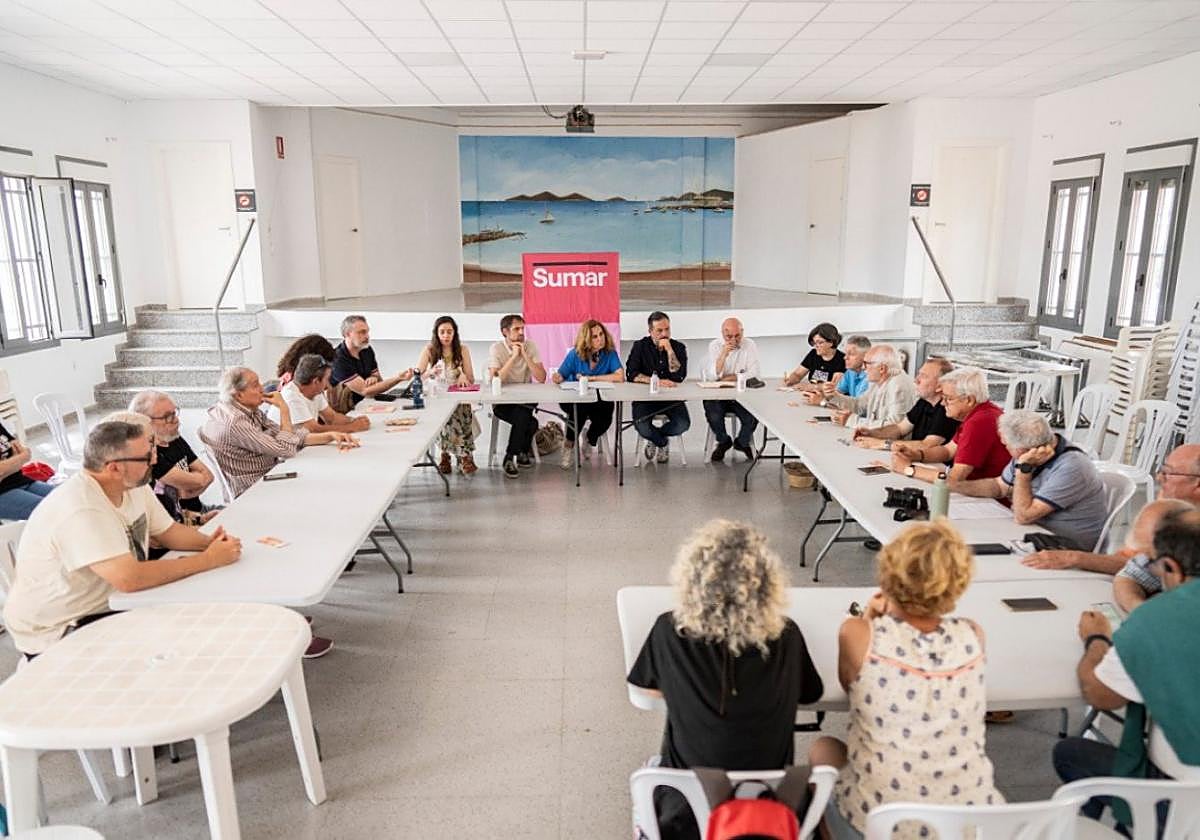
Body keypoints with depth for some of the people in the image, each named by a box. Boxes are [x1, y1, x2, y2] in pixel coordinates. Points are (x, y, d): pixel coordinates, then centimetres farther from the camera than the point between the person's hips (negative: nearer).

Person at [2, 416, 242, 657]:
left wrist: (209, 541, -13)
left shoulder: (134, 486, -5)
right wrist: (208, 559, -29)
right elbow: (130, 578, -37)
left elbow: (168, 531, 7)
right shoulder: (80, 510, -31)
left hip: (108, 605, 8)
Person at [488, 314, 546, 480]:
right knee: (530, 423, -27)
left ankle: (510, 458, -8)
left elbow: (541, 378, -10)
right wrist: (514, 356, -21)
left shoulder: (530, 346, 0)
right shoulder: (497, 348, -7)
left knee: (520, 415, -29)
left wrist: (524, 355, -16)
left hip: (526, 399, 3)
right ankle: (524, 451, -1)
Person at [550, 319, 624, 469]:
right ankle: (569, 446, -10)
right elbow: (560, 376, -1)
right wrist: (557, 377, -27)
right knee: (579, 409, -34)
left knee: (605, 416, -30)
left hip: (600, 400, 1)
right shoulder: (575, 354, -3)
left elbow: (620, 377, -17)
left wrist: (592, 378, -17)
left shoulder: (610, 353, -4)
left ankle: (589, 440, 4)